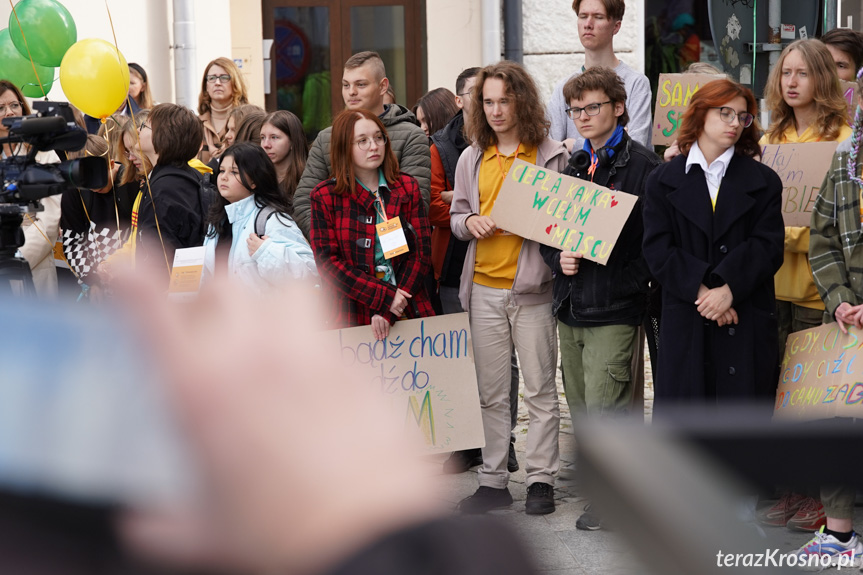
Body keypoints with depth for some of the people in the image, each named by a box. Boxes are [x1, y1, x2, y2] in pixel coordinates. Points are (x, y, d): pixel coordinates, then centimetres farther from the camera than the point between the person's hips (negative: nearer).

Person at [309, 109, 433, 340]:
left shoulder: (407, 187, 7)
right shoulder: (324, 196, 1)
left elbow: (420, 253, 1)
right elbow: (328, 262, -5)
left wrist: (387, 311, -12)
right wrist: (384, 298, -16)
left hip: (409, 312, 2)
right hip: (352, 316, -2)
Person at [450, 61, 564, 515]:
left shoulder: (551, 155, -1)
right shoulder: (472, 158, 12)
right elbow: (456, 216, 17)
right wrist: (469, 223, -5)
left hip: (532, 287, -4)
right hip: (484, 287, 4)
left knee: (540, 390, 1)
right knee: (491, 393, 9)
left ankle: (542, 479, 9)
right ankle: (493, 481, 16)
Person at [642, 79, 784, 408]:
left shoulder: (763, 182, 10)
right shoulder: (663, 181, 10)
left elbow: (767, 247, -2)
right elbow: (658, 251, -1)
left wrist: (728, 287, -17)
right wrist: (701, 290, -15)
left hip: (747, 325, 0)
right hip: (684, 326, 0)